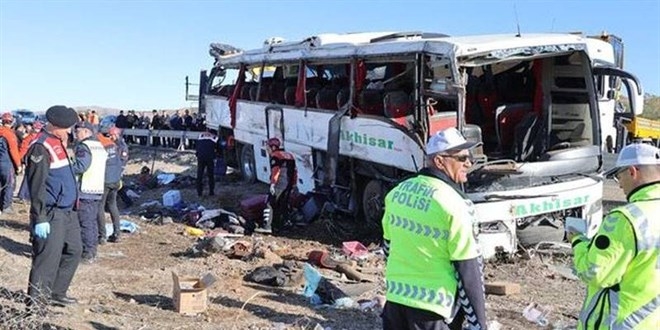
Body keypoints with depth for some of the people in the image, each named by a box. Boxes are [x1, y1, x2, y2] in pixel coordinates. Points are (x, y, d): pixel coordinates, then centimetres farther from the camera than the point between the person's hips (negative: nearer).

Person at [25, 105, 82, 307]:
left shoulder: (58, 142, 12)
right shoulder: (41, 147, -17)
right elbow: (37, 186, -20)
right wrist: (40, 218, -21)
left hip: (68, 210, 10)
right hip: (51, 213, -10)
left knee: (74, 251, 17)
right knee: (48, 259, -5)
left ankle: (56, 293, 30)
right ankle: (34, 303, 6)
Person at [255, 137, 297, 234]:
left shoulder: (275, 156, -3)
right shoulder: (289, 155, 22)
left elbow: (275, 171, -17)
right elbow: (294, 171, 23)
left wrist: (272, 184, -22)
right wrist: (293, 184, 27)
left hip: (279, 184, -8)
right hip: (289, 184, 8)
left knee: (270, 204, -8)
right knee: (283, 205, 13)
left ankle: (267, 226, -15)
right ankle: (278, 225, 17)